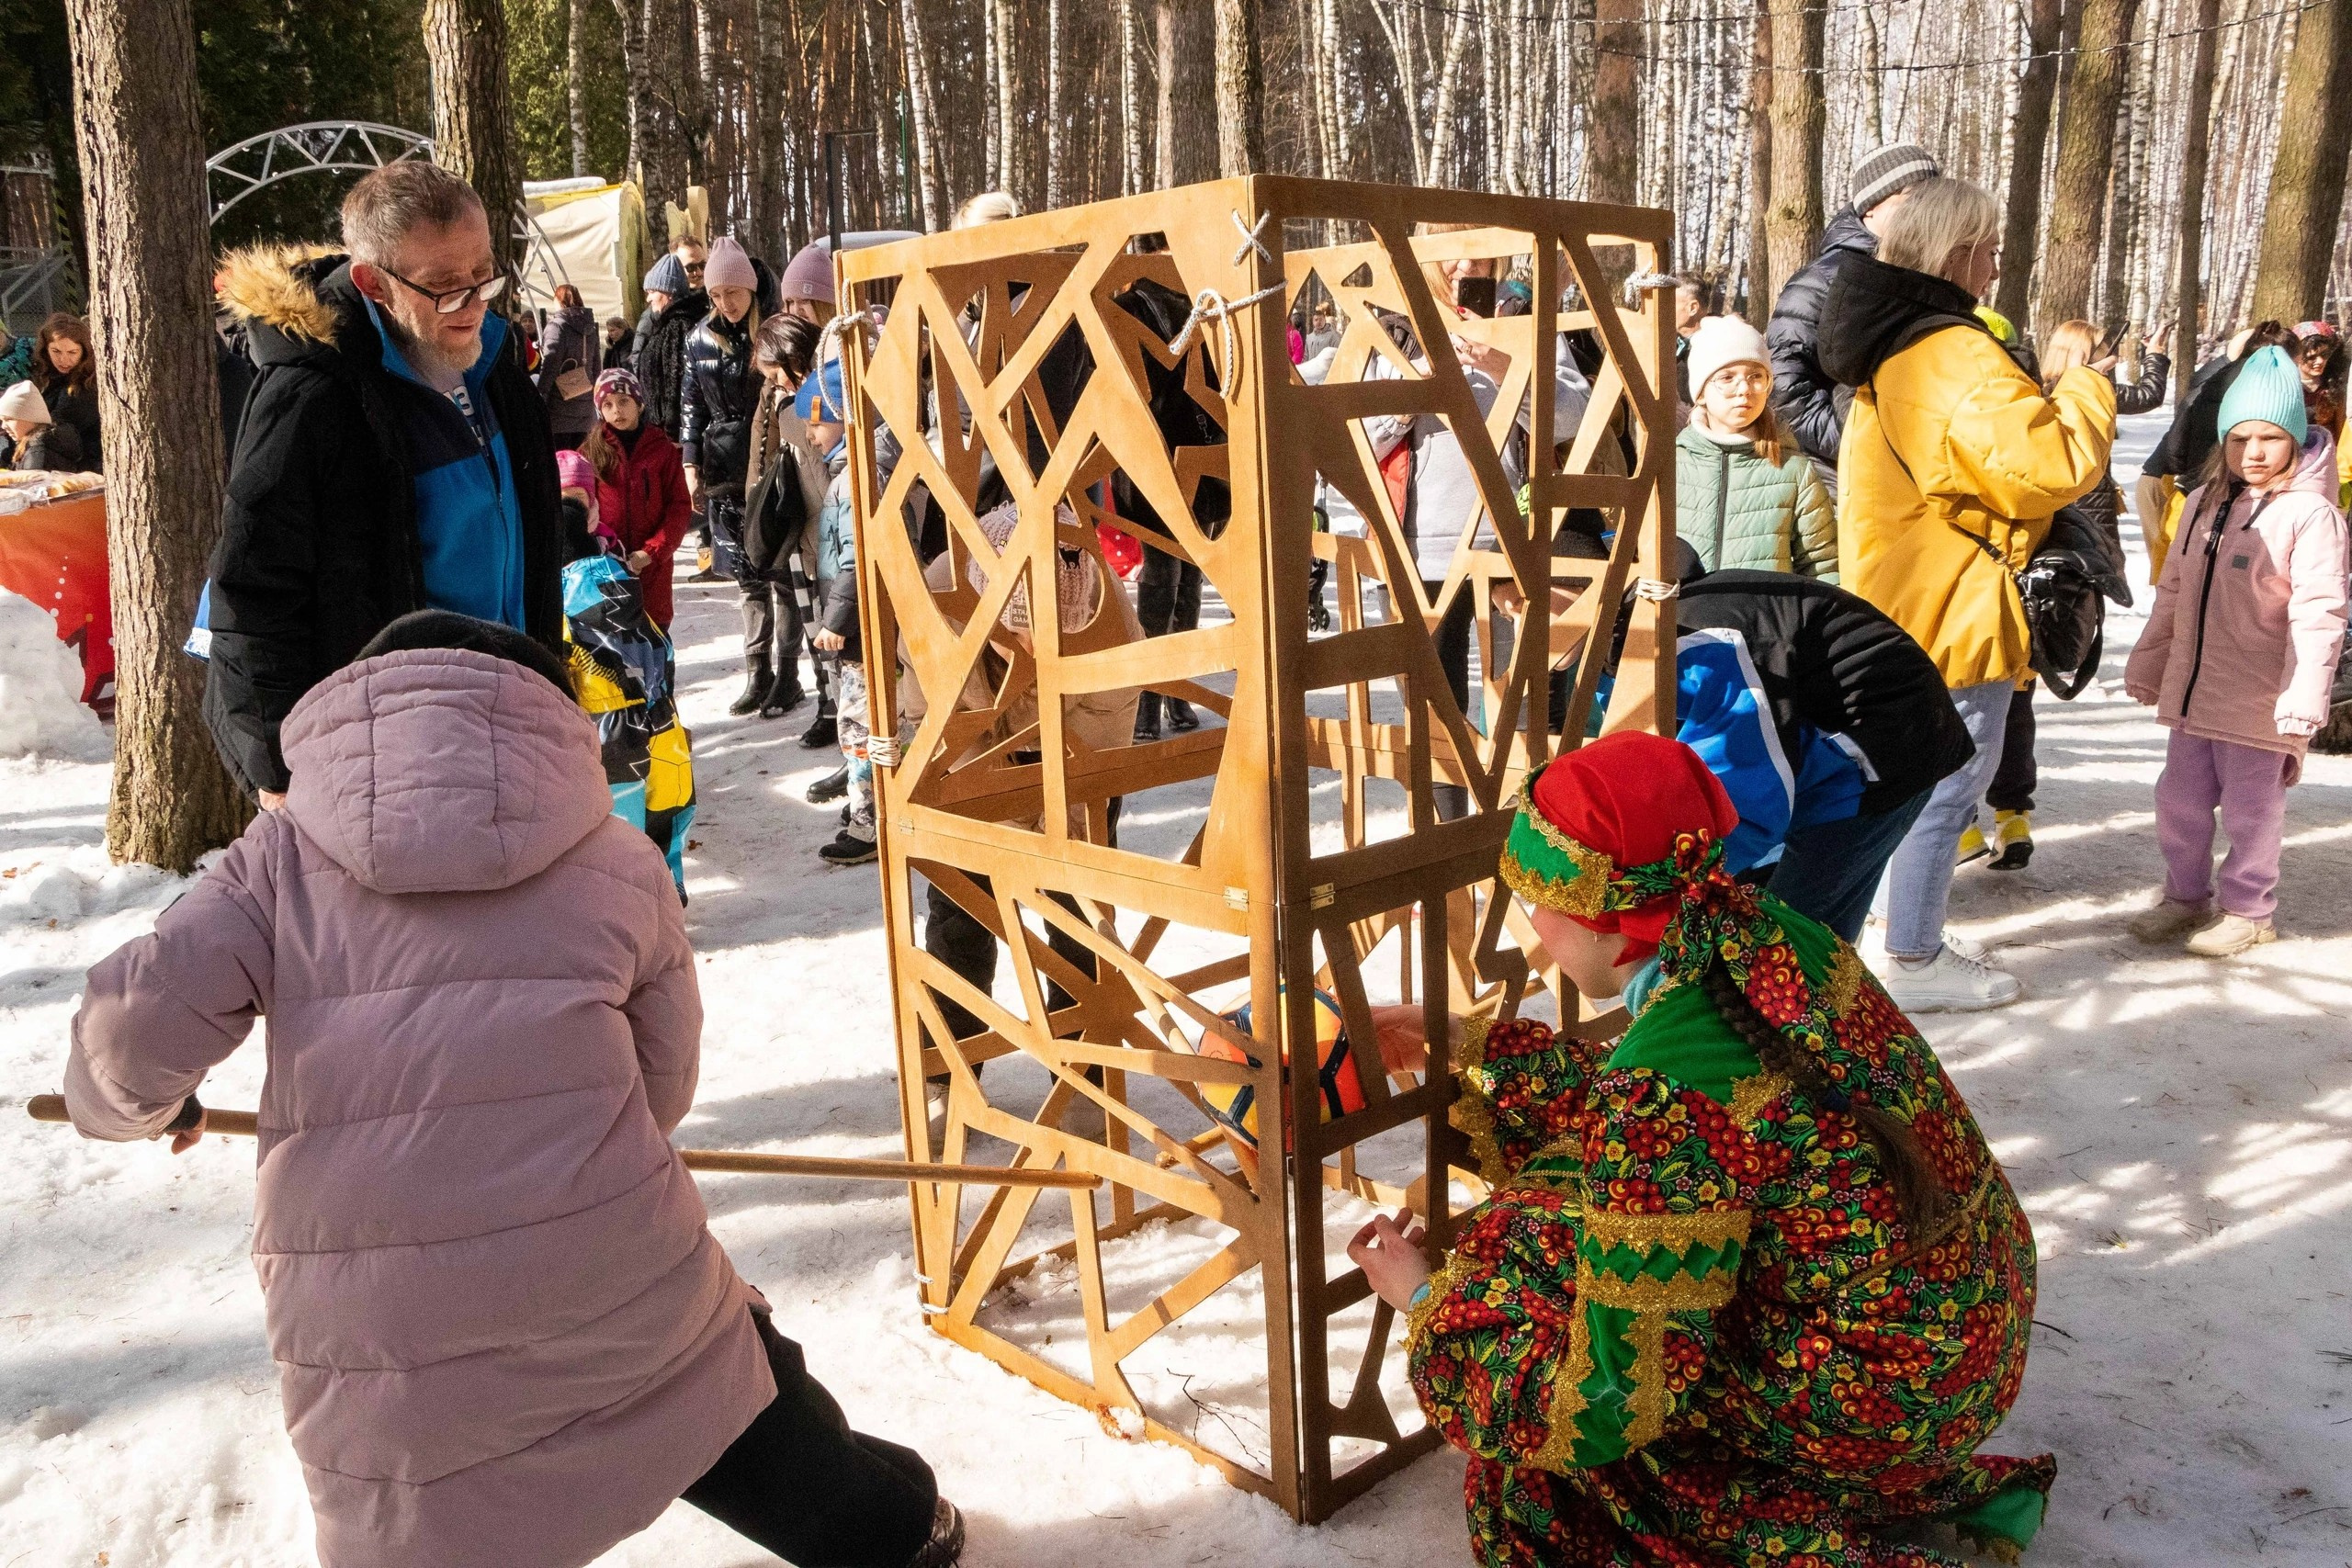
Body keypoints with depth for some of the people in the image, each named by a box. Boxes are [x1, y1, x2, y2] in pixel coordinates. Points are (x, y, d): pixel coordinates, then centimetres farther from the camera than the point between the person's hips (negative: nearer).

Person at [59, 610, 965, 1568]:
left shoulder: (285, 851, 7)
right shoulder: (621, 860, 7)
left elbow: (141, 1019, -3)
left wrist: (130, 1104, 20)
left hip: (377, 1342, -1)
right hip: (614, 1276, 1)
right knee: (736, 1386, 27)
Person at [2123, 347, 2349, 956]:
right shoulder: (2204, 503, 8)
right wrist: (2147, 666, 17)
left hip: (2259, 701, -6)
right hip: (2193, 690, 7)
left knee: (2250, 807, 6)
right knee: (2180, 798, 15)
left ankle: (2249, 911, 22)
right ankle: (2187, 896, 32)